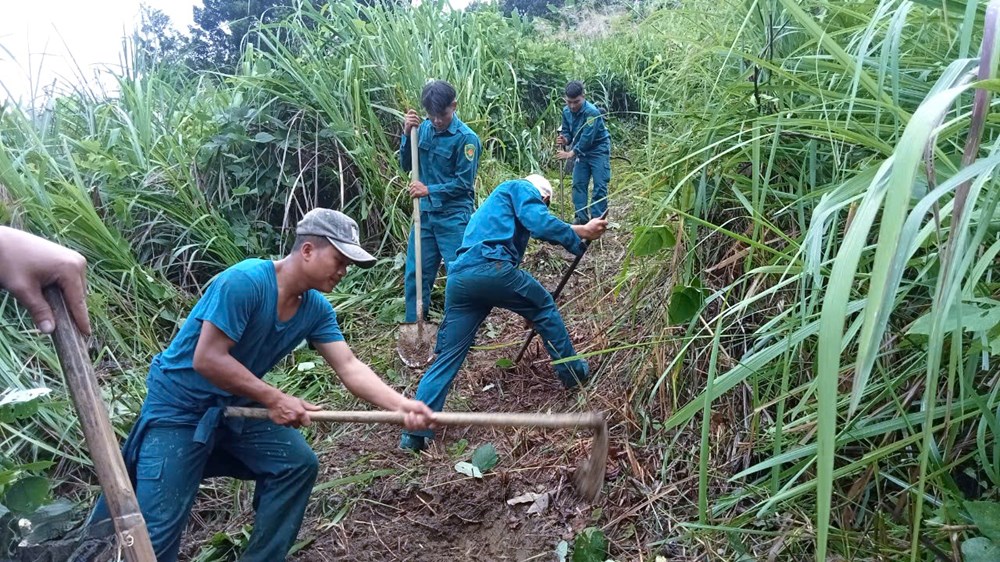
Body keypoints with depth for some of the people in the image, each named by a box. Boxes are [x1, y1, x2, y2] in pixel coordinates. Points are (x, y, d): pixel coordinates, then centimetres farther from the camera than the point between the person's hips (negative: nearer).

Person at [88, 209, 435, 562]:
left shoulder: (316, 309, -7)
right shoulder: (244, 281, -28)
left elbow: (349, 368, -11)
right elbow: (207, 359, -29)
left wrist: (401, 405, -26)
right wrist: (275, 399, -27)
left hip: (236, 405, 7)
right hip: (179, 405, -7)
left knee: (298, 463, -3)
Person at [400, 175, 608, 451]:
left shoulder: (497, 200, 41)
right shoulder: (522, 187, 15)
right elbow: (540, 223, -6)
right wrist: (580, 233, 4)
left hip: (458, 277, 8)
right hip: (490, 267, -8)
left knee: (448, 355, 8)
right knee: (544, 307, 17)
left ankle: (415, 432, 3)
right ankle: (572, 371, 27)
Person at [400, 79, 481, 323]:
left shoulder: (466, 138, -12)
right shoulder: (424, 128, 4)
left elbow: (464, 183, -12)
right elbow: (407, 165, 7)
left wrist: (429, 190, -14)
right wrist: (407, 134, -6)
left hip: (454, 217, -6)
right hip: (425, 213, 6)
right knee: (415, 273, 10)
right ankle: (413, 326, 23)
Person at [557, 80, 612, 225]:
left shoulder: (592, 112, -28)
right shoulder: (566, 111, -6)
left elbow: (587, 138, -32)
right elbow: (567, 131, 3)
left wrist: (571, 153, -33)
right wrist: (565, 139, -21)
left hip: (598, 150, -7)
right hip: (582, 151, 7)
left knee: (600, 185, -9)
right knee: (578, 184, 5)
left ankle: (597, 219, -4)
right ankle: (581, 217, 12)